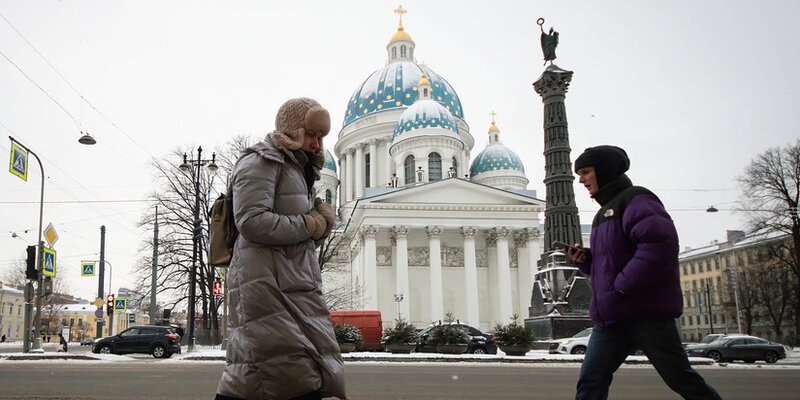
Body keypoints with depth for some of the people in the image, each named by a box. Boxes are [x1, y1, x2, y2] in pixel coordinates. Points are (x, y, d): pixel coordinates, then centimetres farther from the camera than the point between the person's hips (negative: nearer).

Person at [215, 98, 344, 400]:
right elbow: (252, 221, -18)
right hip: (266, 283, -9)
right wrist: (308, 226, -9)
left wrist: (323, 221, 1)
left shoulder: (300, 170, 25)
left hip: (295, 285, 9)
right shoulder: (261, 163, -3)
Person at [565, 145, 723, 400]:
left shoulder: (636, 200, -8)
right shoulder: (605, 212, 21)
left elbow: (660, 243, -23)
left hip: (647, 311, -8)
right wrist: (585, 259, 6)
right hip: (611, 317, 9)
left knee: (681, 379, 2)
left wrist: (621, 287, -22)